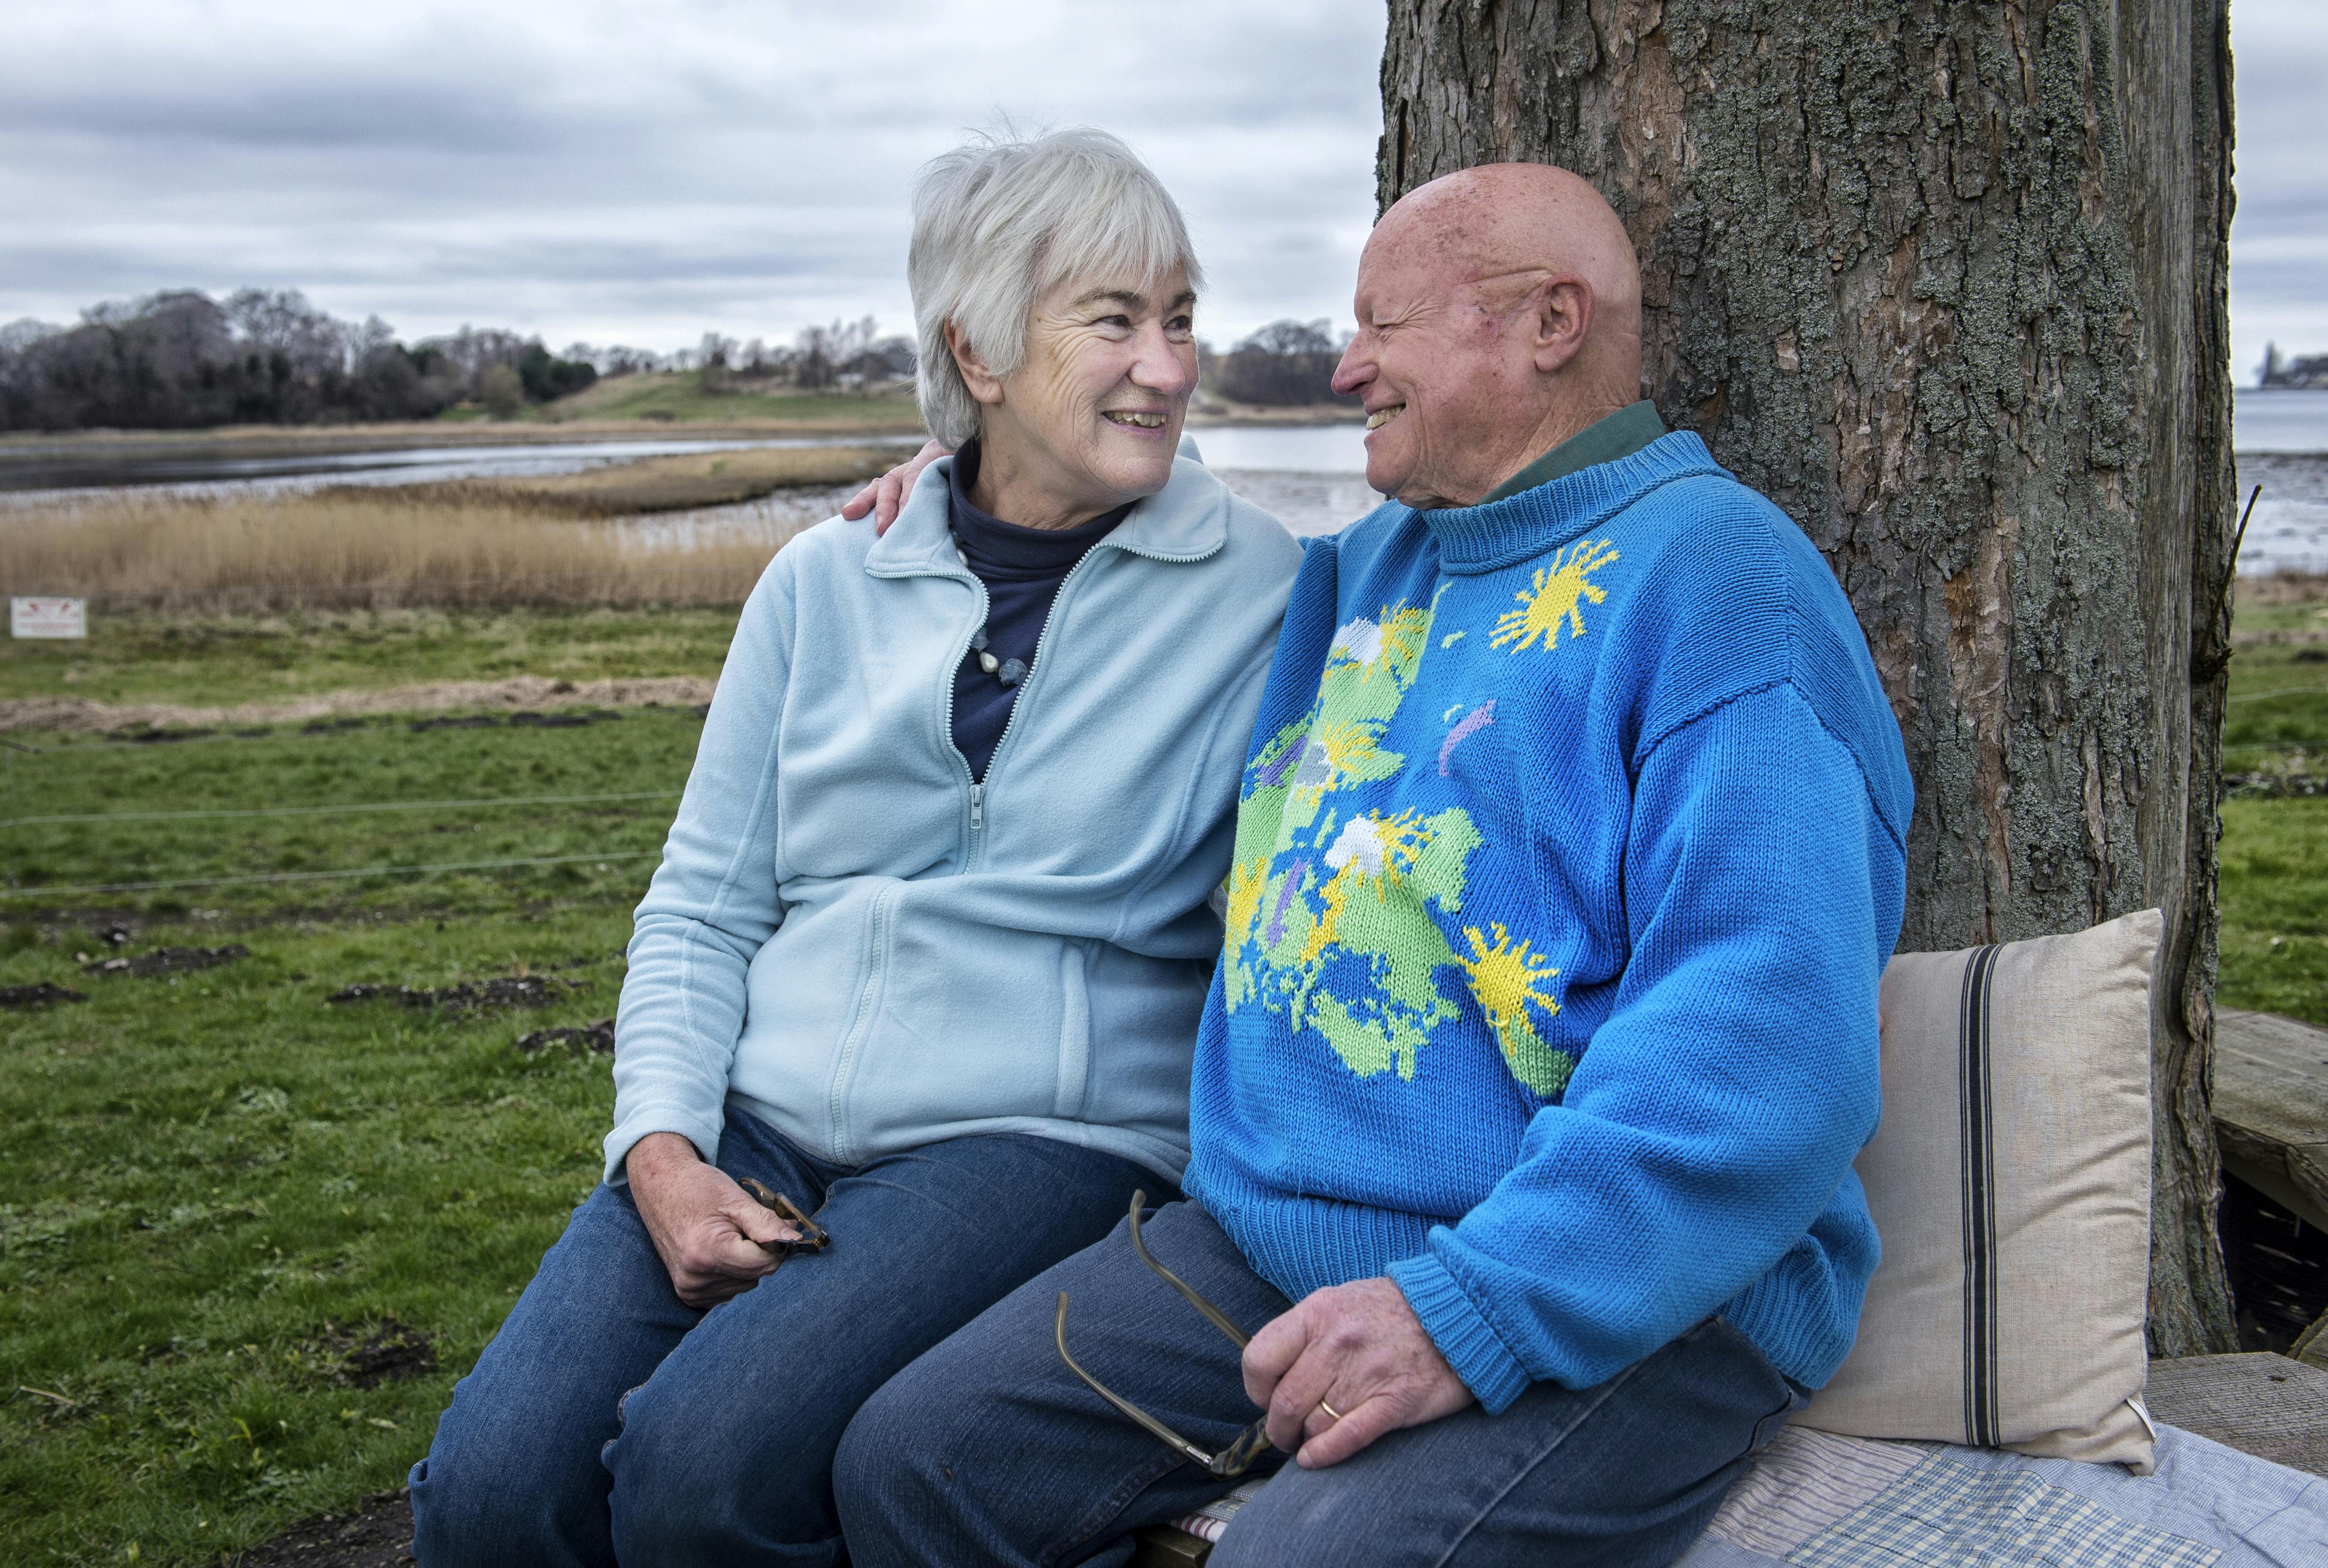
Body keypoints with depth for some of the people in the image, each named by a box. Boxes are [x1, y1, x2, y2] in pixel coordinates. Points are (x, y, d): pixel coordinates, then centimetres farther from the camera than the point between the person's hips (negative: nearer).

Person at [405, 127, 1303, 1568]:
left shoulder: (1261, 588, 2)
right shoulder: (826, 580, 11)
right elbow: (701, 906, 12)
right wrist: (661, 1151, -3)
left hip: (1035, 1137, -3)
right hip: (756, 1126, 3)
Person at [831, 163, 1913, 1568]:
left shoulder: (1715, 581, -10)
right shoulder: (1372, 564, 18)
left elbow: (1770, 1037, -22)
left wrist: (1474, 1309, -28)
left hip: (1612, 1303, -7)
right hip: (1267, 1233, 8)